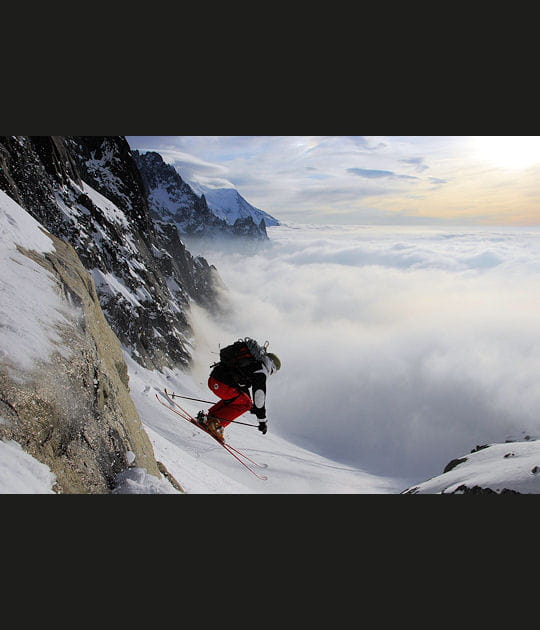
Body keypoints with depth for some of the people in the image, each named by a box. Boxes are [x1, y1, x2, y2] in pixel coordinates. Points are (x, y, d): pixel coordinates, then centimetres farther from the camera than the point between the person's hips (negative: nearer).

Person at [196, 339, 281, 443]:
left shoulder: (249, 359, 27)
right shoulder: (261, 369, 0)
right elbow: (259, 395, -3)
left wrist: (252, 405, 48)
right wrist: (262, 421, 5)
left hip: (212, 379, 9)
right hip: (222, 385, -9)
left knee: (232, 398, 32)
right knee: (245, 403, 9)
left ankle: (209, 415, 20)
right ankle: (216, 422, -1)